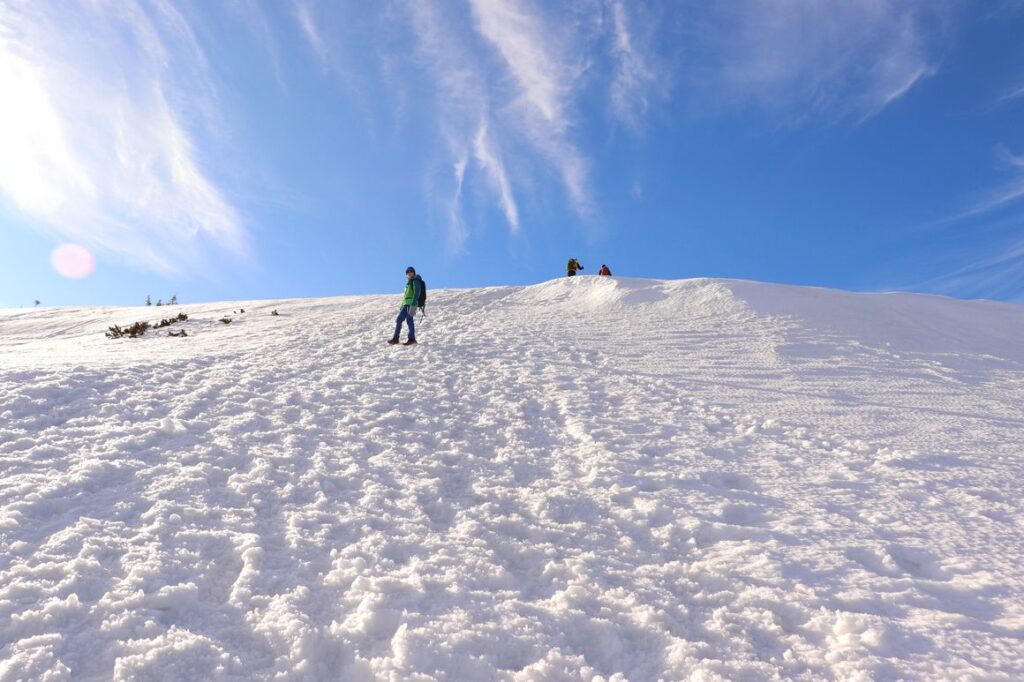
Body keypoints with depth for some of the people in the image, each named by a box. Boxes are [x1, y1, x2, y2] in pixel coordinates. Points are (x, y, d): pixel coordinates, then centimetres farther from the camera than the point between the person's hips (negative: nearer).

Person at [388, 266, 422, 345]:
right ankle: (395, 338, 14)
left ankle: (412, 339, -24)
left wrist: (413, 305, -26)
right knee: (399, 320, 8)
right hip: (406, 304, 9)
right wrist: (402, 306, 24)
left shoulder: (415, 282, -5)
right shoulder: (409, 283, 22)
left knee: (409, 320, -19)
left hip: (411, 304, -9)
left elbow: (416, 294, -16)